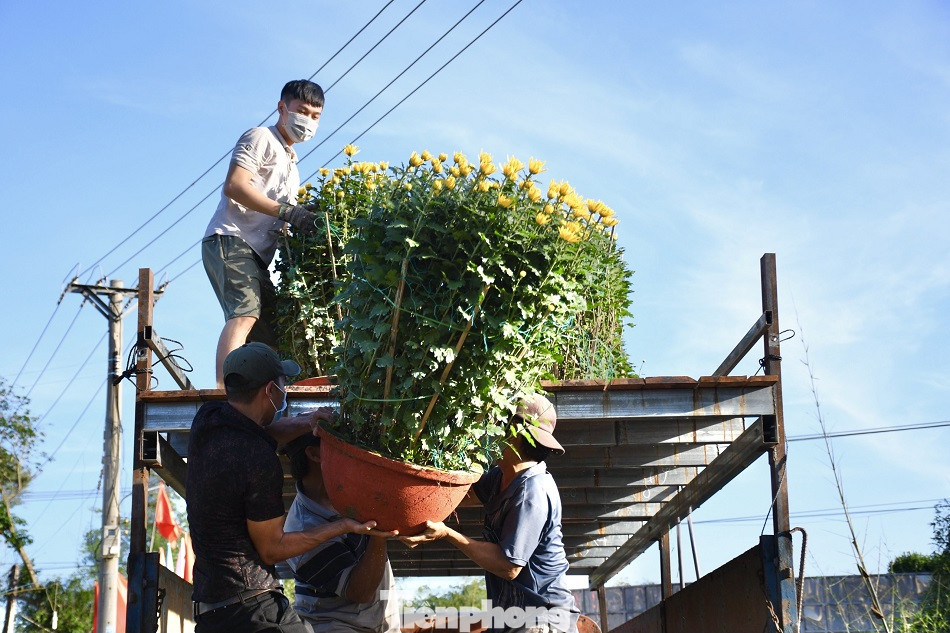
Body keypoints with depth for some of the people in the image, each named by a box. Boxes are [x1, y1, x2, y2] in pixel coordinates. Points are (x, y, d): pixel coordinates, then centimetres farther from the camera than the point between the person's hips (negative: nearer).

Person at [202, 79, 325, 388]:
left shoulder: (291, 163, 30)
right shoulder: (261, 138, 2)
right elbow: (234, 185, -14)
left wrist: (303, 222, 8)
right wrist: (286, 211, -20)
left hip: (256, 252, 10)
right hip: (230, 239, -10)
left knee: (269, 338, 6)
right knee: (245, 313, -30)